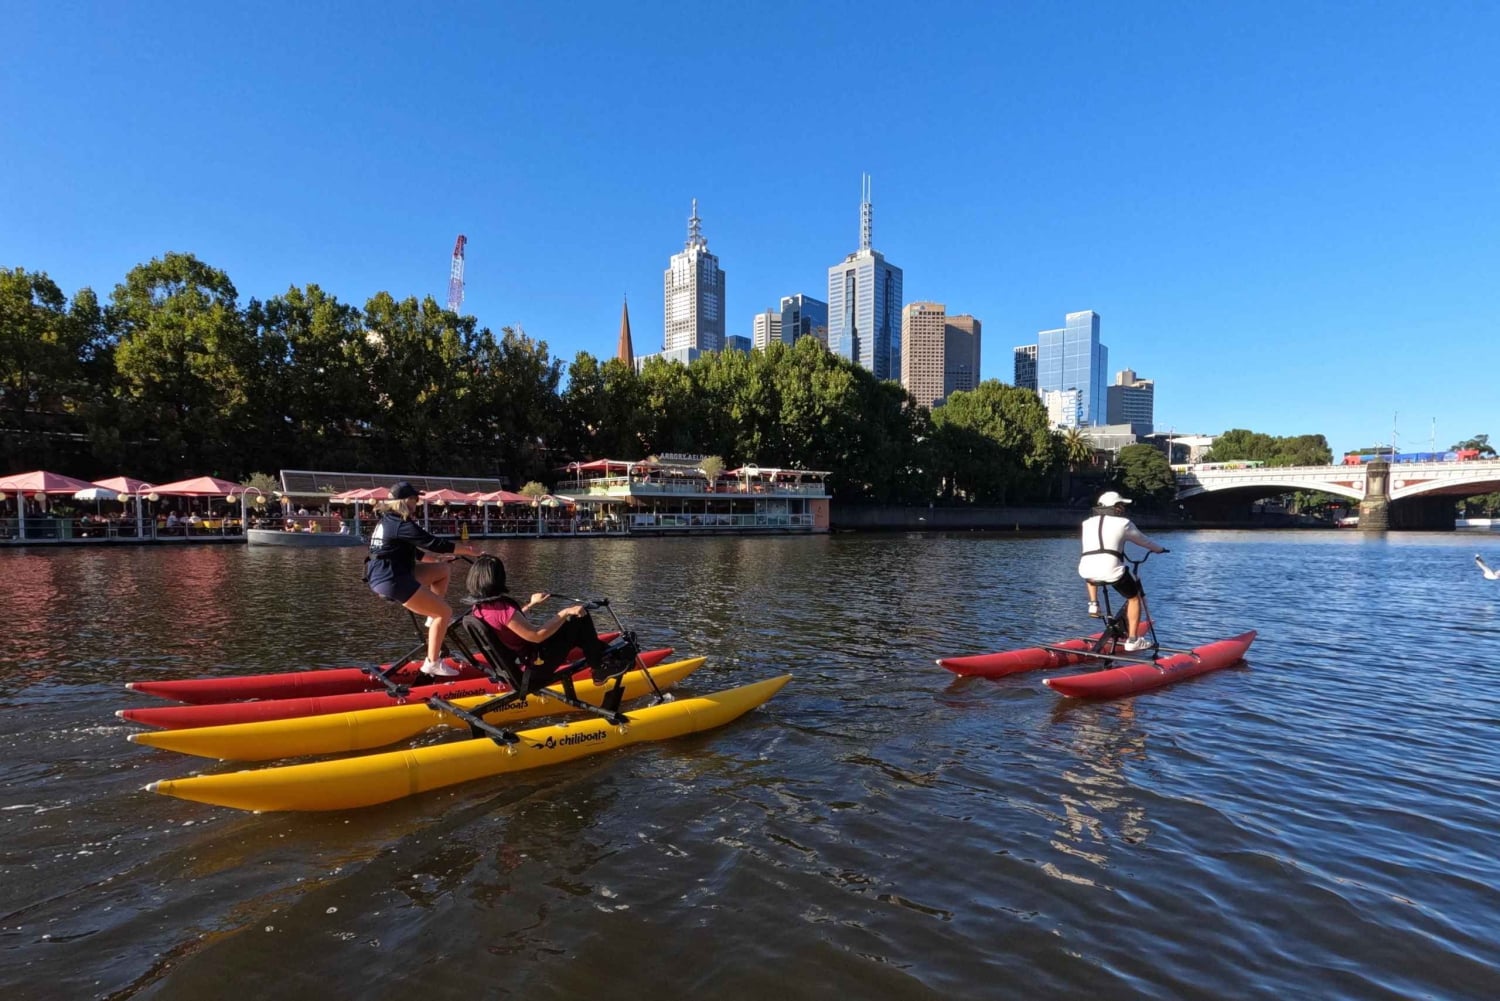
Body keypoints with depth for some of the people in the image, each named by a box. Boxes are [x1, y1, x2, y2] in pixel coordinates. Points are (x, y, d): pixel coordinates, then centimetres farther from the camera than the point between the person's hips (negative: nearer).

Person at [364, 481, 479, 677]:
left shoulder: (387, 520, 15)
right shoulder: (402, 524, -16)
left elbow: (417, 548, 21)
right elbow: (434, 544, -18)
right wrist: (467, 550, -7)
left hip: (383, 576, 10)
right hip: (392, 580, -10)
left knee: (442, 569, 18)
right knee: (445, 612, -6)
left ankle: (434, 618, 16)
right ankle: (432, 663, -1)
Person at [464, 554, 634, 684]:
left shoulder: (480, 607, 0)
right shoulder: (502, 609, -29)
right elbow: (537, 635, -27)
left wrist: (530, 604, 26)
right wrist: (565, 612, -19)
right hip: (536, 664, -10)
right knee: (580, 620, -4)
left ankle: (602, 653, 24)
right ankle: (602, 667, 11)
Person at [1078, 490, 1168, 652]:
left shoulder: (1087, 522, 19)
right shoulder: (1123, 523, 9)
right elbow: (1143, 541, 23)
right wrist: (1159, 549, 44)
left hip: (1086, 572, 4)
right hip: (1111, 571, -3)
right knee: (1134, 597, 19)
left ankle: (1093, 604, 25)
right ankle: (1132, 640, 16)